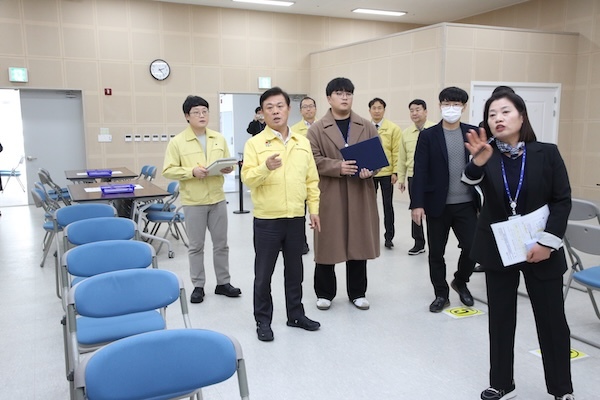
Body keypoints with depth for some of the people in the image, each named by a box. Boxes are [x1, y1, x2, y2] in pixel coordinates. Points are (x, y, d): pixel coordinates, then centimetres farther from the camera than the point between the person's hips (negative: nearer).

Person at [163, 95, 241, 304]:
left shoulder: (219, 138, 6)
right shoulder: (177, 142, -7)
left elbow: (228, 163, 13)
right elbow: (168, 170, -8)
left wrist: (227, 168, -10)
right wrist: (192, 171, -21)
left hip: (218, 199, 4)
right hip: (193, 201, -3)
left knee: (221, 243, 11)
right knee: (196, 246, 6)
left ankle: (223, 283, 25)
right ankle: (198, 286, 20)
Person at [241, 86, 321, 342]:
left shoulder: (303, 143, 7)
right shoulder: (254, 143, -4)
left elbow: (311, 180, 11)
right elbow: (247, 179, -14)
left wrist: (314, 209, 6)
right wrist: (266, 167, -31)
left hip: (296, 218, 4)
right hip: (267, 219, -3)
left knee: (295, 270, 14)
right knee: (264, 272, 6)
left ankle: (296, 314, 29)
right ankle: (263, 320, 20)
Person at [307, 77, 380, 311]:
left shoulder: (368, 127, 8)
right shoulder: (317, 129, 0)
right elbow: (314, 160, -7)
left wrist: (370, 169, -16)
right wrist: (338, 167, -21)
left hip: (360, 195, 2)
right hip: (329, 196, -2)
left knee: (358, 243, 10)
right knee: (327, 244, 5)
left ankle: (357, 293, 25)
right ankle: (325, 293, 22)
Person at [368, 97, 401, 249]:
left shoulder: (393, 128, -3)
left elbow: (396, 152, -4)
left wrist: (395, 171, -9)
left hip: (386, 172, -2)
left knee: (388, 205, 5)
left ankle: (389, 237, 16)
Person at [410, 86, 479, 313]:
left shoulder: (473, 133, 5)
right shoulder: (428, 136, -1)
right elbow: (420, 171, -6)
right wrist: (417, 204, -13)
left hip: (466, 204, 1)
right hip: (437, 205, -1)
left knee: (473, 248, -1)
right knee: (436, 253, 7)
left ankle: (460, 281, 28)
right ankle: (441, 294, 25)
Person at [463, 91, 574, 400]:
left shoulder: (547, 153, -6)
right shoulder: (487, 155, -4)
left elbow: (563, 201, -5)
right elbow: (470, 183, -24)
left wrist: (547, 242, -14)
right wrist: (478, 161, -45)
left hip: (541, 250, -1)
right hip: (498, 250, 2)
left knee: (552, 320, 8)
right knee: (500, 319, 10)